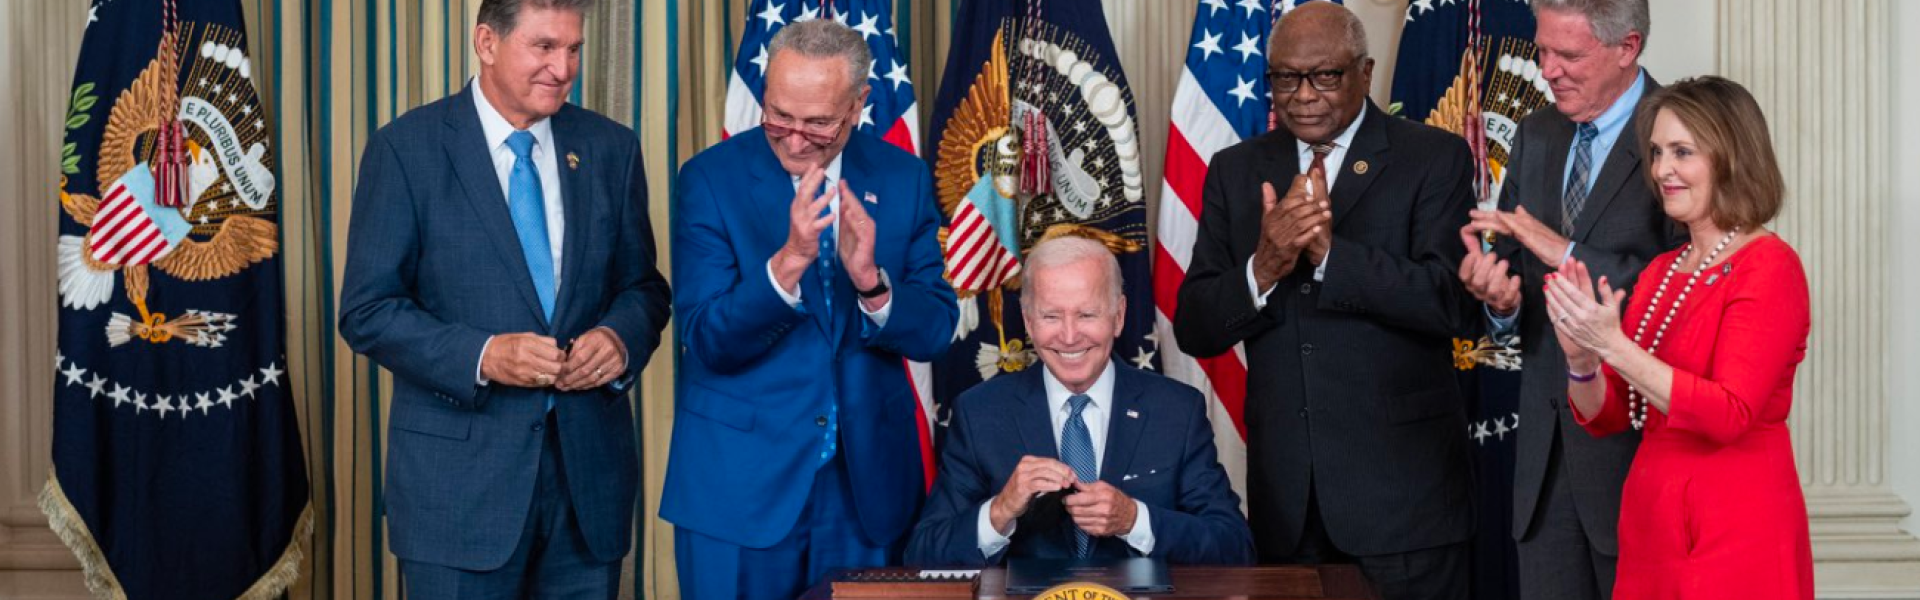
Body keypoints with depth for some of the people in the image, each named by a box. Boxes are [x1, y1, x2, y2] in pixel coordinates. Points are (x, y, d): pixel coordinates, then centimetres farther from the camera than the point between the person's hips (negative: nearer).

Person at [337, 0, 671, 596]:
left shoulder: (611, 149, 7)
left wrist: (622, 337, -10)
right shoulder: (406, 149, -4)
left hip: (590, 467, 4)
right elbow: (367, 311, -6)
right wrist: (482, 356, -20)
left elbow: (642, 286, 12)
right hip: (460, 471, -3)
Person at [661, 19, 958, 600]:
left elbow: (934, 332, -3)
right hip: (739, 485, -2)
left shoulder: (903, 179, 0)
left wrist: (872, 281, -22)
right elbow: (707, 341, -14)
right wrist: (786, 264, -30)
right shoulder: (711, 177, -8)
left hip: (869, 483, 2)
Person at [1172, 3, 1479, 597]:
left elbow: (1456, 303, -14)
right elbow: (1194, 329, 2)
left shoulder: (1435, 158, -2)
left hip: (1402, 486, -3)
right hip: (1284, 492, 3)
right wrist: (1262, 269, -17)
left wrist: (1331, 253, -23)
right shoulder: (1235, 170, 8)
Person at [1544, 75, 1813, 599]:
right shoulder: (1660, 272, 11)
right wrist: (1581, 357, -10)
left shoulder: (1768, 266, -10)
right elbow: (1605, 416, 10)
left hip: (1736, 535, -7)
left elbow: (1729, 415, -21)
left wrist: (1613, 343, -24)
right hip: (1650, 526, 7)